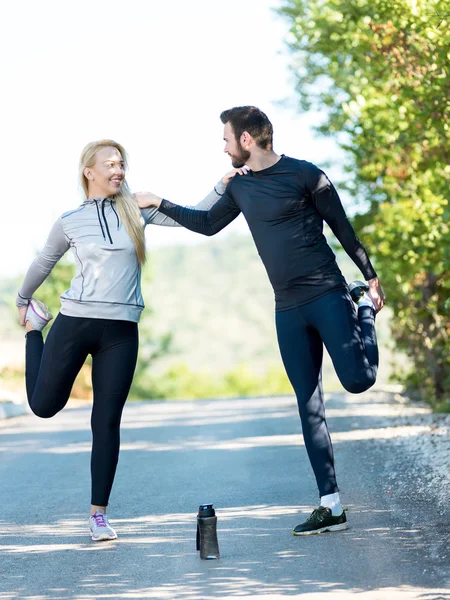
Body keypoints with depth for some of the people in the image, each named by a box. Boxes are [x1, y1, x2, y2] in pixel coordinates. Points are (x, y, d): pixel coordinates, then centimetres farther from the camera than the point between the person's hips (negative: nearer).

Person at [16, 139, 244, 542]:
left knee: (107, 422, 2)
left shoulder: (136, 209, 4)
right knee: (44, 406, 9)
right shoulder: (70, 222, 2)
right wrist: (22, 301, 28)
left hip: (121, 331, 1)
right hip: (75, 323, -1)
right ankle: (35, 326, 36)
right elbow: (44, 263, 17)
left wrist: (223, 186, -14)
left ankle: (99, 513, 11)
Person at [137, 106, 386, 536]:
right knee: (309, 406, 1)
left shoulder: (304, 175, -6)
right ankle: (331, 507, 3)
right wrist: (161, 204, 29)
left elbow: (342, 227, -1)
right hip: (288, 309, 5)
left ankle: (363, 306, 14)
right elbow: (209, 224, 29)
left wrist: (372, 278, -1)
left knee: (357, 380, -19)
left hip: (326, 294, -5)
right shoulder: (240, 187, 13)